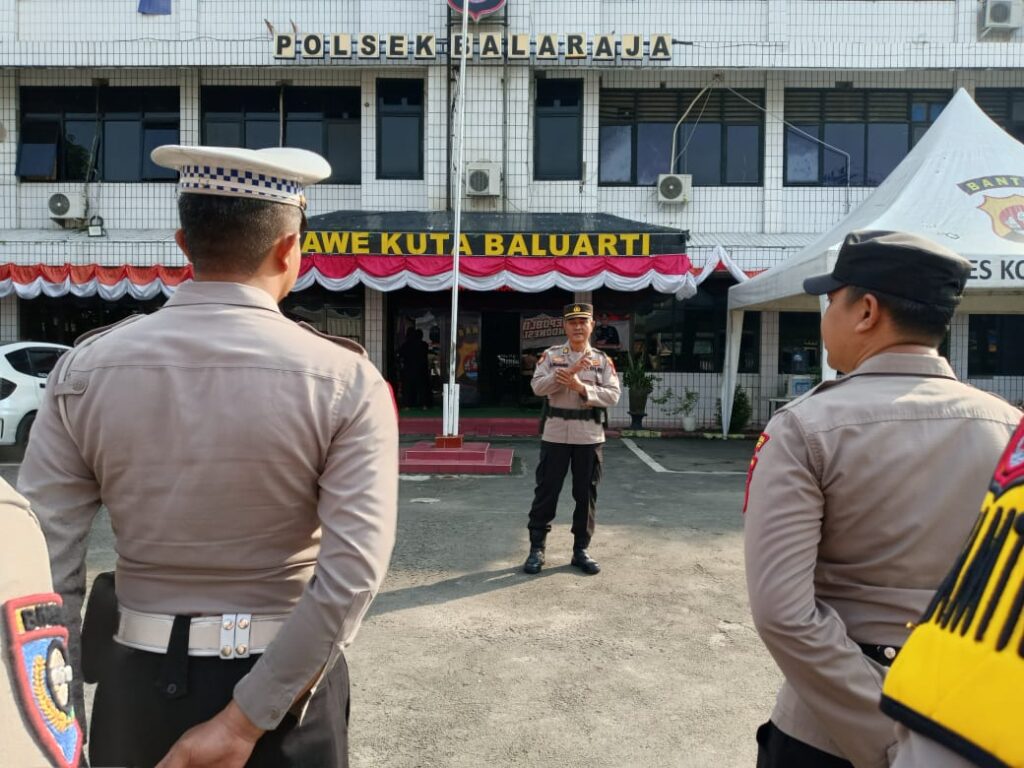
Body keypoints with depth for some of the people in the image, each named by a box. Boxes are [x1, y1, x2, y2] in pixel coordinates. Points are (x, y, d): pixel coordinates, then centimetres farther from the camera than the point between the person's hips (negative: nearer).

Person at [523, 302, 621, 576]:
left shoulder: (603, 360, 5)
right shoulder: (550, 355, 3)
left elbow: (612, 395, -5)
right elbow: (538, 386, -11)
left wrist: (581, 387, -18)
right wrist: (569, 371, -20)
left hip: (590, 437, 1)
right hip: (555, 435, -1)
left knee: (586, 494, 8)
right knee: (546, 492, 3)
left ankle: (581, 550, 20)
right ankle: (536, 549, 14)